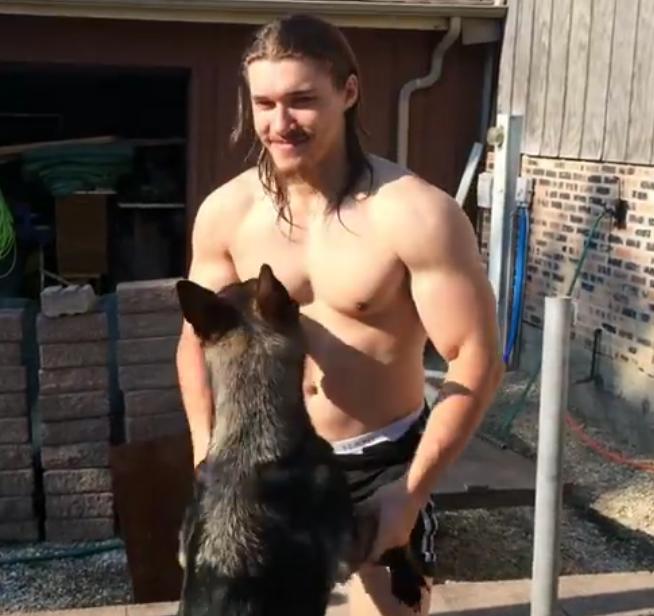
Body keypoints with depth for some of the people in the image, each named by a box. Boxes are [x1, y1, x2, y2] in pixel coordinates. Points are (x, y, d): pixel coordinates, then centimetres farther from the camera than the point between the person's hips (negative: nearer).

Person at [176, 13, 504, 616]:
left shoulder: (416, 215, -21)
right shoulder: (225, 212, -9)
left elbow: (477, 362, -17)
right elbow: (198, 339, 5)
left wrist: (411, 492, -18)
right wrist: (208, 455, -3)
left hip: (384, 460, -3)